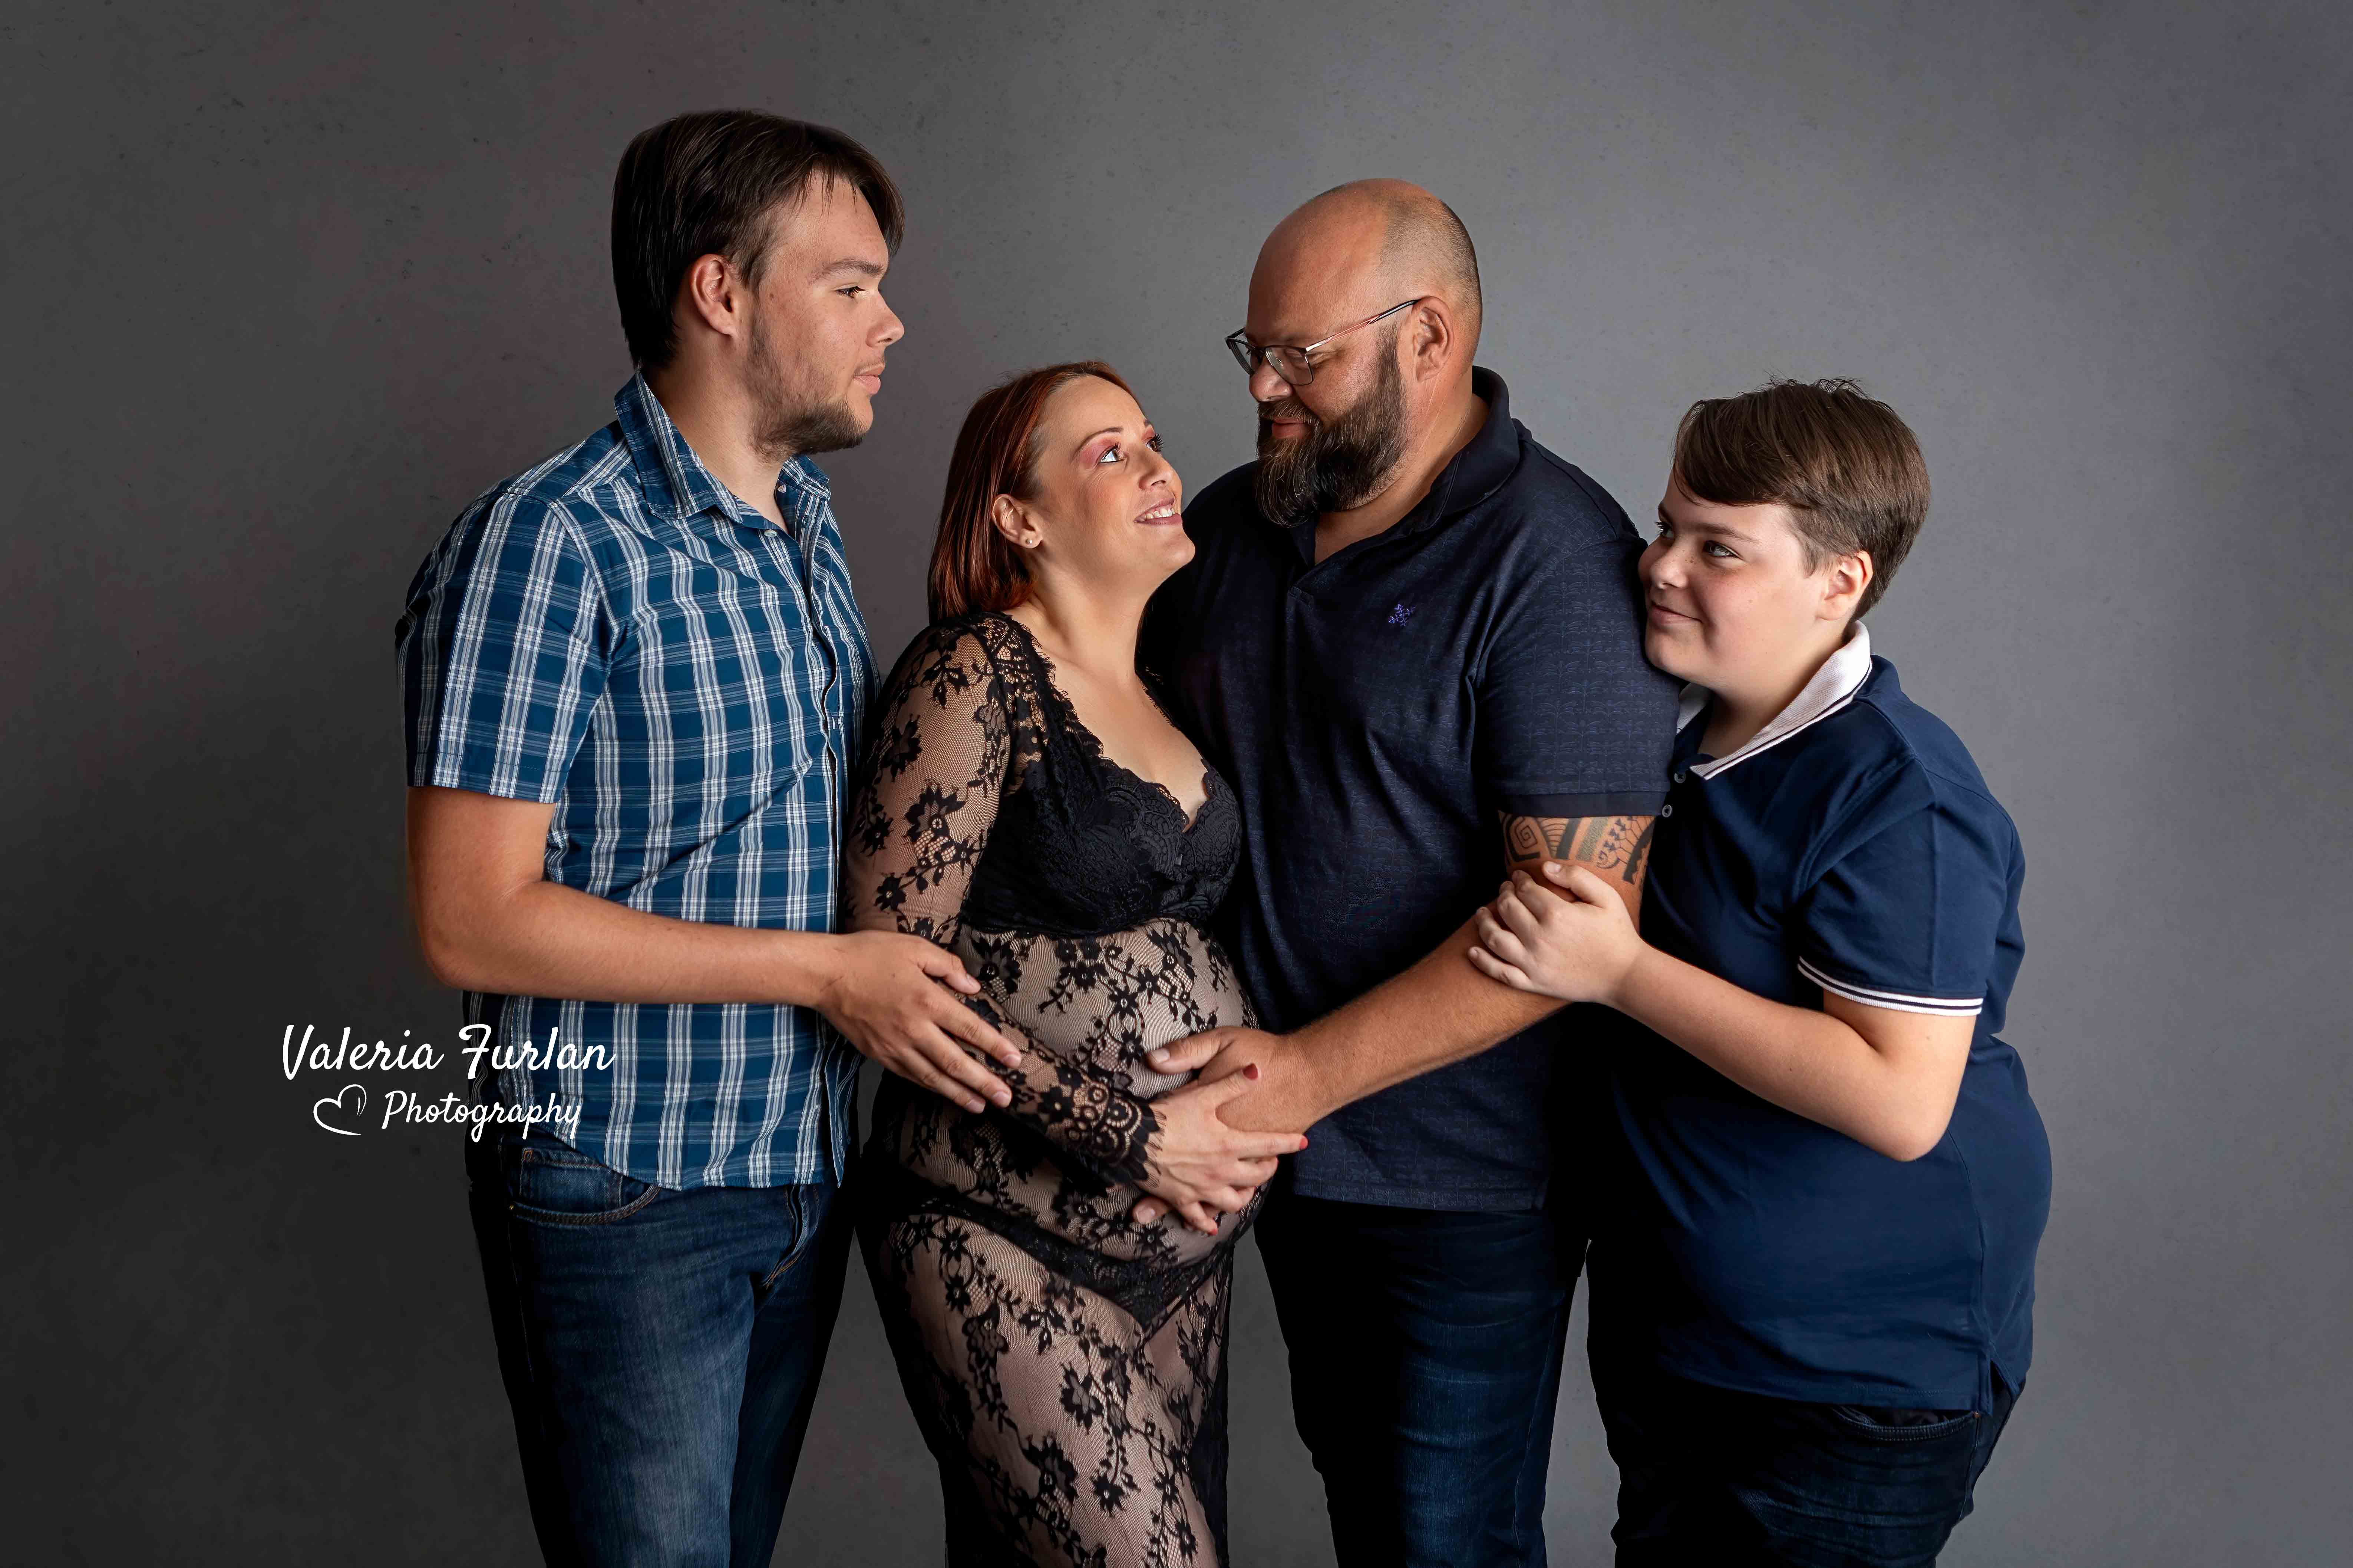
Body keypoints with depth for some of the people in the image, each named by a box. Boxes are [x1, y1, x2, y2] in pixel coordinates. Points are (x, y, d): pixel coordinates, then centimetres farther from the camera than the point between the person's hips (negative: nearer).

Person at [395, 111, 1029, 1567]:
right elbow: (474, 922, -22)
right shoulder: (555, 545, -19)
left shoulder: (810, 521, 7)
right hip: (625, 1207, -7)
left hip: (806, 1171, 8)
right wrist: (827, 971, -21)